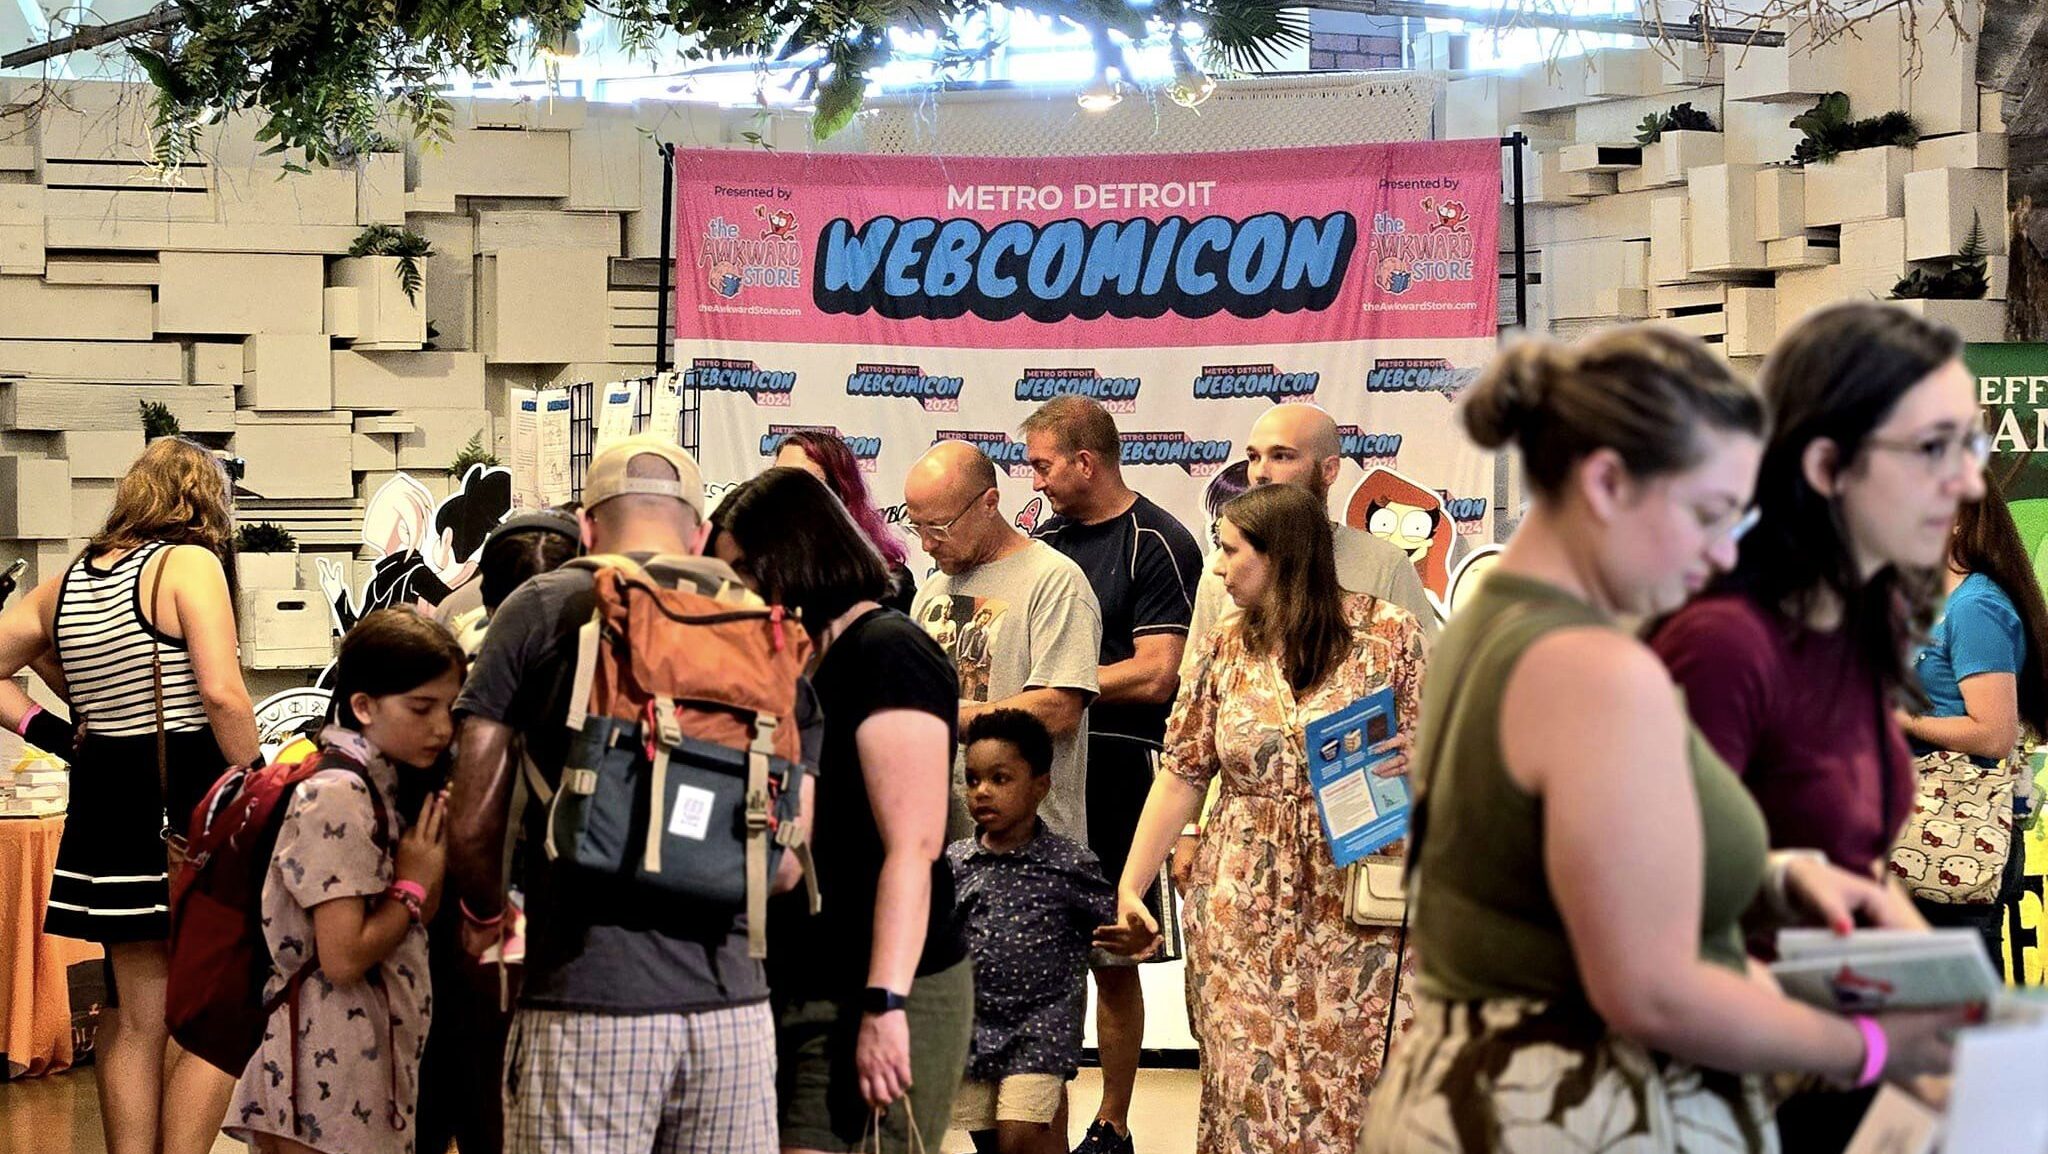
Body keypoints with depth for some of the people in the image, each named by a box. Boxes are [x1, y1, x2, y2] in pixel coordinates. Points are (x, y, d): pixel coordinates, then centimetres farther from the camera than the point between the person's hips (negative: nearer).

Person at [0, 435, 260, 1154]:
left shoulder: (68, 583, 10)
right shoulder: (190, 562, -11)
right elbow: (222, 694, -20)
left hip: (107, 800, 7)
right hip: (189, 799, -7)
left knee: (134, 1021, 14)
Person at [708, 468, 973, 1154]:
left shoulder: (888, 652, -8)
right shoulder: (803, 666, 18)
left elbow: (912, 848, -17)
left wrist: (885, 1007, -23)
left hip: (878, 999, -8)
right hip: (800, 994, 8)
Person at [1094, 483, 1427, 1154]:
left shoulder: (1389, 633, -2)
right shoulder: (1225, 653, 8)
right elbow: (1183, 775, 8)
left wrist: (1419, 762, -20)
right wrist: (1130, 886, 4)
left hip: (1358, 907, -3)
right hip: (1244, 910, 3)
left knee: (1356, 1080, -1)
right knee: (1251, 1080, 1)